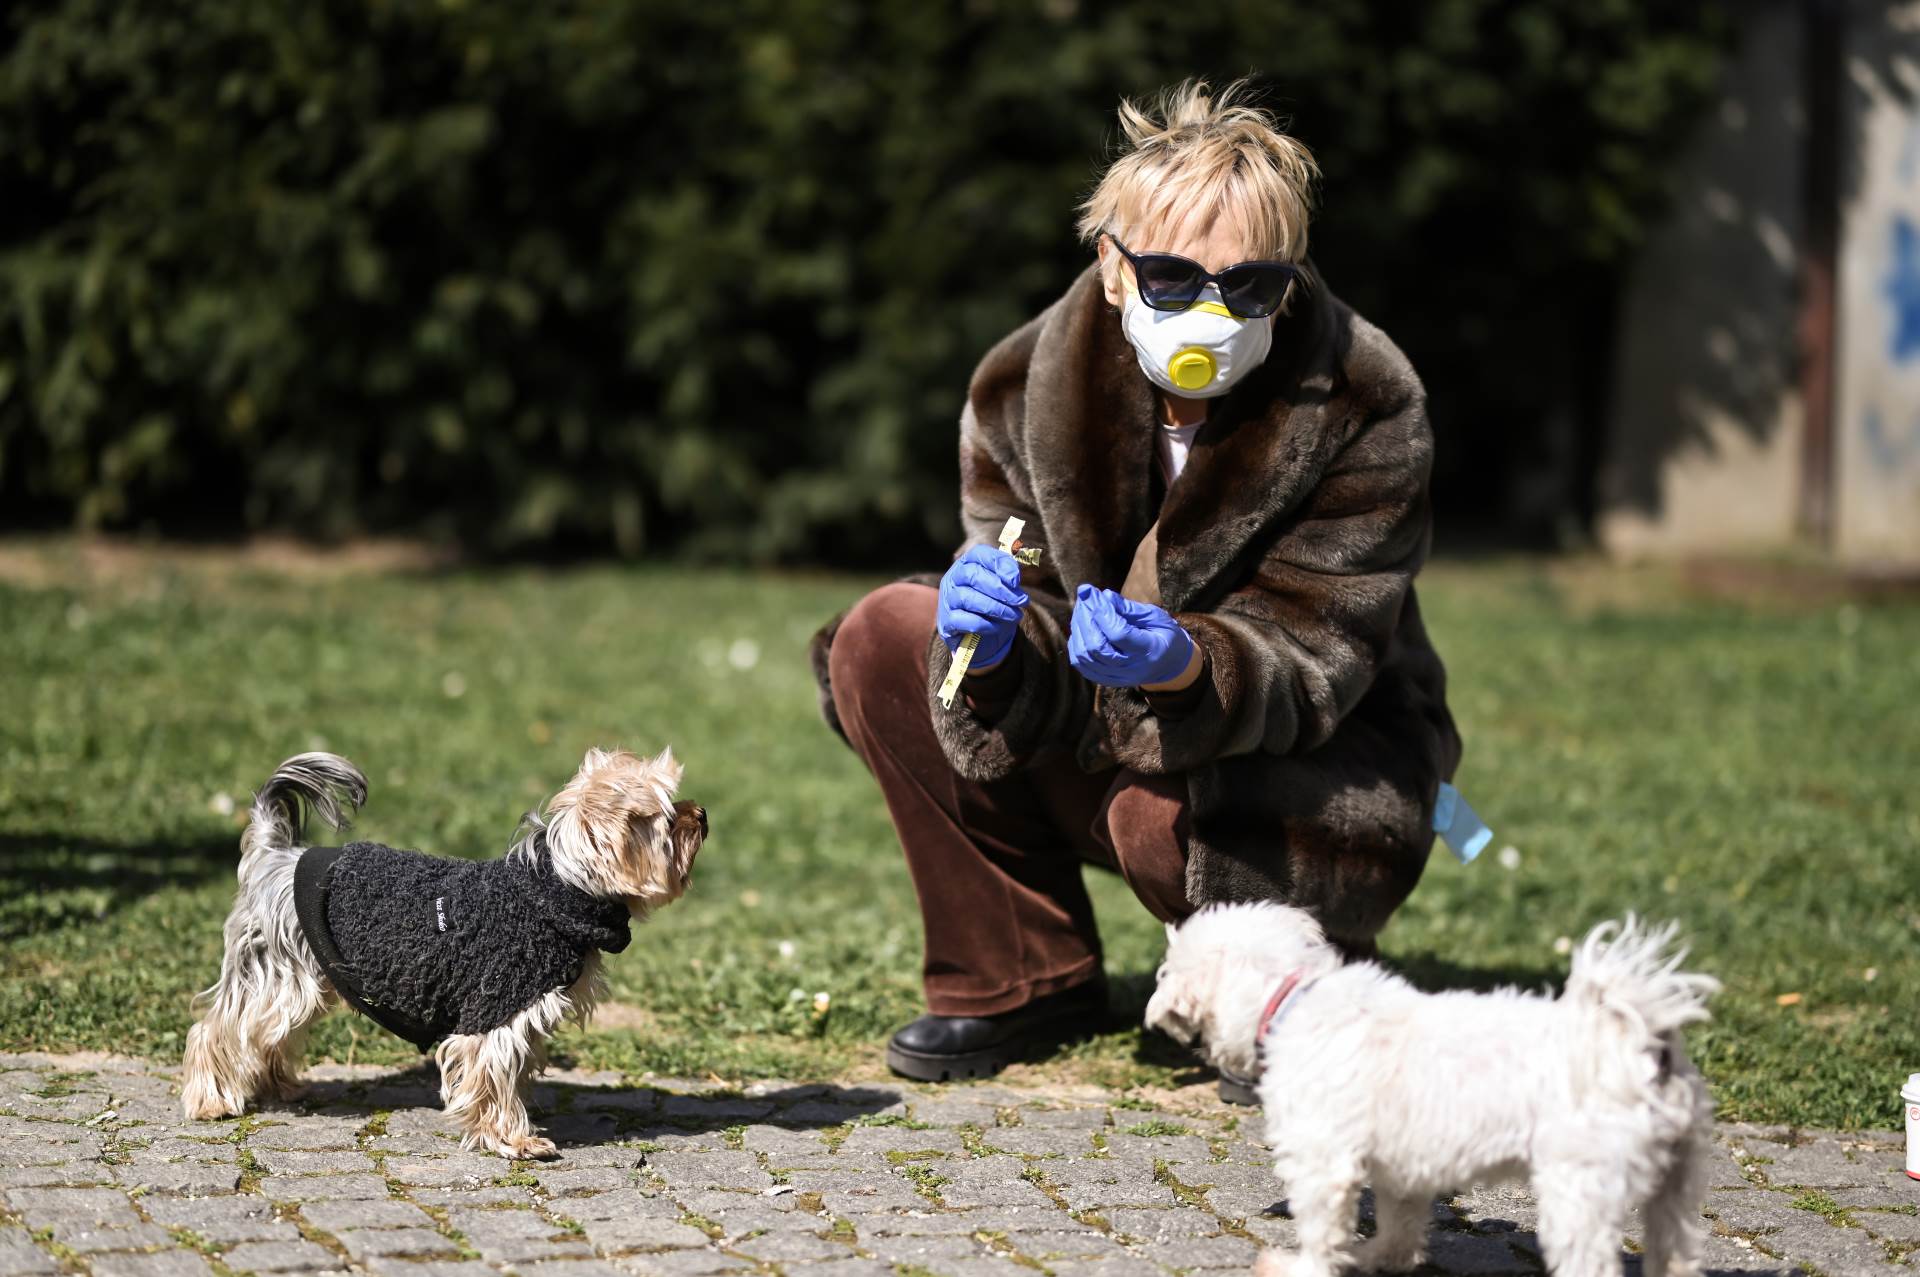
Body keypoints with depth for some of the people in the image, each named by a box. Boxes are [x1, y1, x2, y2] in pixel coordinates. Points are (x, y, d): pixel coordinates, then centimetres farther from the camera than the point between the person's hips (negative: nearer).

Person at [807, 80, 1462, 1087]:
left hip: (1316, 760, -4)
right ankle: (1024, 979, -1)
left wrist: (1187, 668, -45)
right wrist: (994, 653, -35)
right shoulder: (1023, 388, -11)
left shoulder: (1364, 409, -21)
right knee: (882, 641, -13)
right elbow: (1040, 679, -9)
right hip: (1105, 736, 4)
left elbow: (1308, 665, -23)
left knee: (1162, 815, -37)